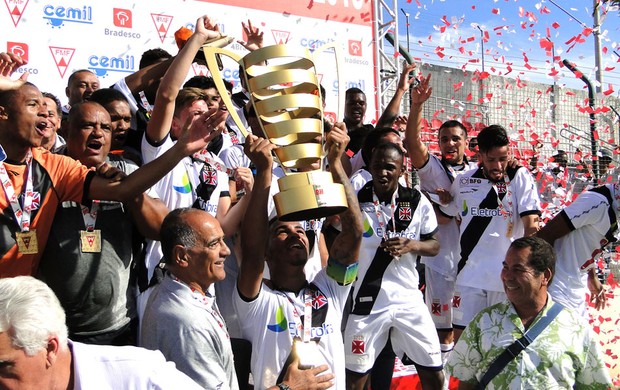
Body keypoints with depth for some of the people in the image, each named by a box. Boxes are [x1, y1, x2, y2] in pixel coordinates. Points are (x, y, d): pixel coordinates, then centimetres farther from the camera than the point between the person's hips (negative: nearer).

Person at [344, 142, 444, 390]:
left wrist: (412, 245, -13)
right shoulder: (355, 201, -6)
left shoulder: (418, 202, 0)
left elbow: (434, 246, 7)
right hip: (366, 303, -2)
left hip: (409, 301, 2)